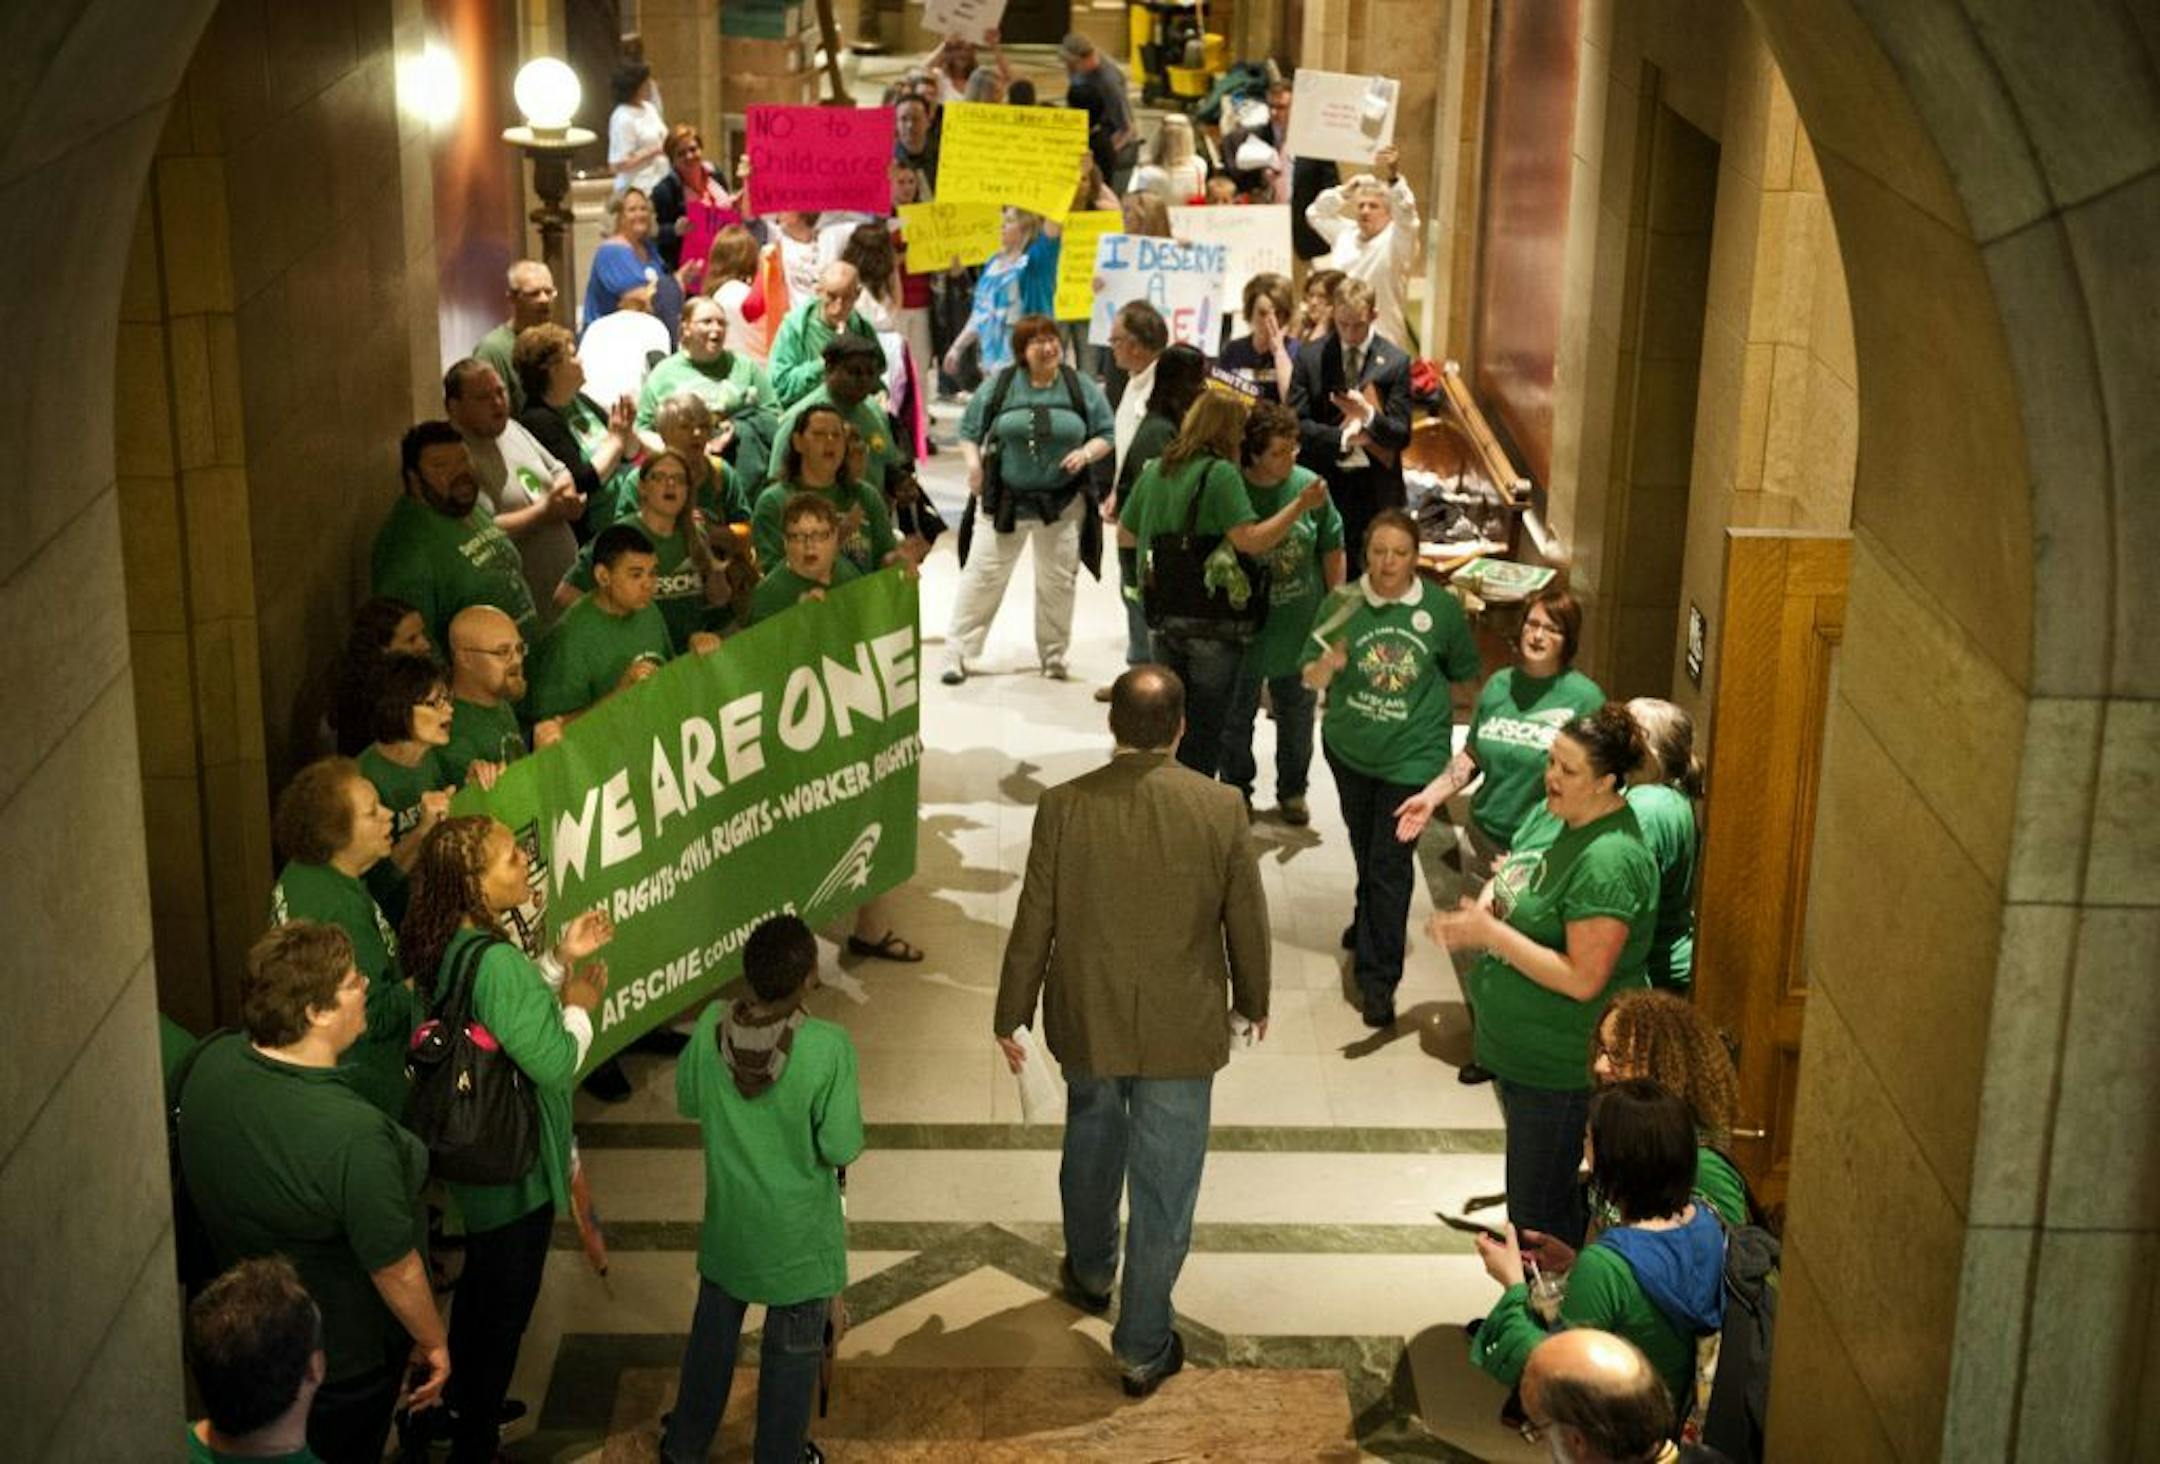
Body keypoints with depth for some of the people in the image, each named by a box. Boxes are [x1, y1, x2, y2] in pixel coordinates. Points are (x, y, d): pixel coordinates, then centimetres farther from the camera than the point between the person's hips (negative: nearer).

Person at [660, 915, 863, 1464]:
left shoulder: (711, 1026, -17)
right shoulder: (829, 1048, -29)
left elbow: (687, 1101, 0)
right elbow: (841, 1148, -21)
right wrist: (852, 1101, -3)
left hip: (728, 1221, 4)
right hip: (798, 1233, -4)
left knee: (712, 1331, 25)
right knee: (792, 1351, 18)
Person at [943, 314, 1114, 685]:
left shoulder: (1082, 389, 0)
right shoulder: (999, 387, -2)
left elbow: (1106, 435, 5)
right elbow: (969, 431, 6)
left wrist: (1087, 452, -14)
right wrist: (973, 461, -11)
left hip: (1062, 502, 1)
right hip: (1006, 500, -1)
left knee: (1057, 580, 10)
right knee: (983, 574, -1)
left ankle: (1053, 654, 25)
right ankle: (958, 652, 5)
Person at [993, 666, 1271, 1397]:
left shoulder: (1064, 807, -13)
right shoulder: (1220, 809, -14)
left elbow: (1034, 923, -7)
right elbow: (1246, 919, -4)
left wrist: (1011, 1015, 6)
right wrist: (1253, 999, 14)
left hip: (1087, 1021, 2)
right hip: (1181, 1030, -2)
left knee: (1092, 1149, 27)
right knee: (1163, 1186, 9)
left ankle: (1090, 1270, 51)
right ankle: (1144, 1347, 18)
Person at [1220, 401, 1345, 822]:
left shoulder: (1310, 486, -8)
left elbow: (1332, 550, 4)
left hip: (1300, 624, 2)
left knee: (1297, 712, 16)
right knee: (1237, 713, 14)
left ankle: (1292, 791, 33)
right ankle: (1236, 789, 32)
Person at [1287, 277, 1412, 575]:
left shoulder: (1395, 361, 0)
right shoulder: (1309, 359, 2)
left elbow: (1402, 436, -3)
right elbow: (1296, 424, -3)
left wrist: (1369, 416, -22)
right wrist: (1343, 437, -17)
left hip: (1375, 491, -1)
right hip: (1322, 483, 1)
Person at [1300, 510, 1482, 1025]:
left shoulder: (1442, 608, -12)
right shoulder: (1342, 603, -12)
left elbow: (1464, 671, 5)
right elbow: (1310, 677, -12)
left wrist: (1430, 708, 0)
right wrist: (1327, 667, -32)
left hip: (1412, 754, -3)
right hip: (1349, 747, 3)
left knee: (1391, 861, -6)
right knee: (1364, 848, 23)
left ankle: (1378, 977, 1)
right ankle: (1370, 922, 50)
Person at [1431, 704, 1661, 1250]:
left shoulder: (1609, 862, -28)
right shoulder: (1562, 816, 2)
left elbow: (1582, 979, -29)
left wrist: (1492, 934, -26)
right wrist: (1490, 900, -2)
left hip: (1560, 1063, -10)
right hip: (1524, 1046, 10)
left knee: (1539, 1211, 4)